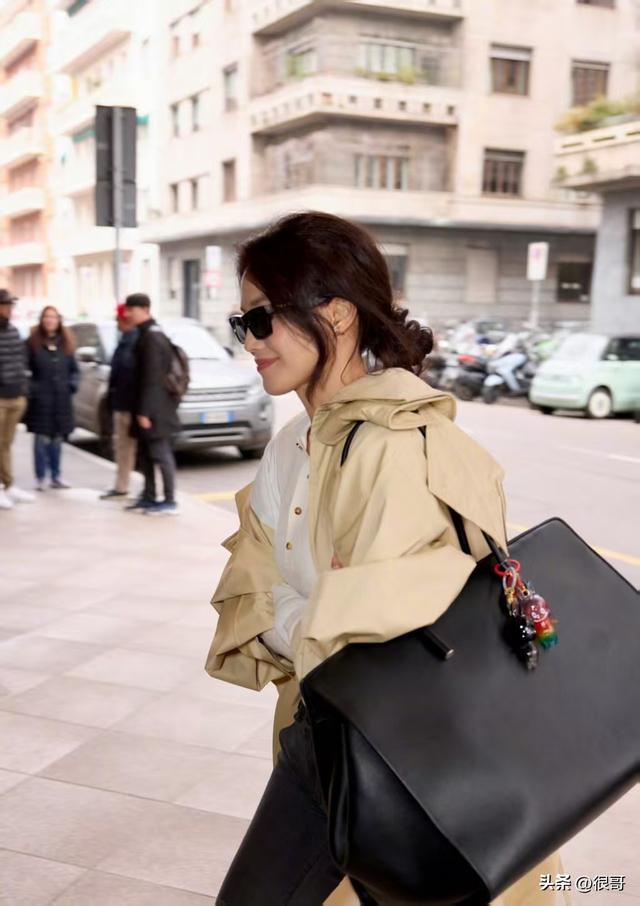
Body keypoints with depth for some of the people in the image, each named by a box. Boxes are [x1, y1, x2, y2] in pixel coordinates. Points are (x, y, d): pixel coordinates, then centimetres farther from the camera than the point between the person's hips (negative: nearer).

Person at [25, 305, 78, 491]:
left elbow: (74, 369, 16)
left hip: (61, 400, 4)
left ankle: (56, 476, 20)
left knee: (57, 439, 11)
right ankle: (40, 478, 6)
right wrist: (30, 388, -14)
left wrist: (72, 385, 1)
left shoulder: (66, 344, 9)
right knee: (42, 439, -2)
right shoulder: (33, 343, -4)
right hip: (40, 399, -4)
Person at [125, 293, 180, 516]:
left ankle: (169, 502, -1)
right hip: (145, 408, 10)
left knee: (160, 453, -5)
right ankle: (148, 497, 21)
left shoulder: (152, 337, -15)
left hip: (155, 408, -10)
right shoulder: (145, 335, 15)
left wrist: (145, 411, -21)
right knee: (145, 453, 13)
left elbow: (152, 378, -20)